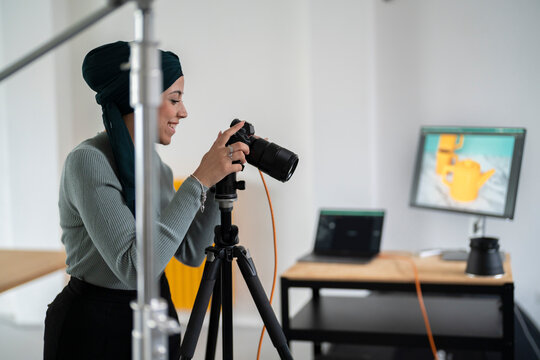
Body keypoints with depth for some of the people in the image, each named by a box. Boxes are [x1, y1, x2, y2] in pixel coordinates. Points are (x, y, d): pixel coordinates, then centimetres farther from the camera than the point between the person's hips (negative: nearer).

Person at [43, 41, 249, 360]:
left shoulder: (156, 164, 5)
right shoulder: (89, 160, -20)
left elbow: (190, 253, 4)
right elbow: (134, 267, -30)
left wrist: (218, 180, -5)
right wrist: (199, 180, -28)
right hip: (95, 327, -7)